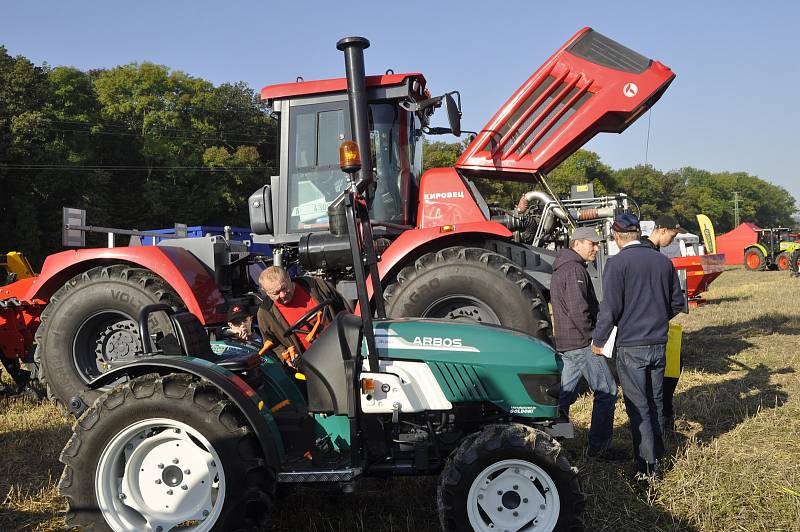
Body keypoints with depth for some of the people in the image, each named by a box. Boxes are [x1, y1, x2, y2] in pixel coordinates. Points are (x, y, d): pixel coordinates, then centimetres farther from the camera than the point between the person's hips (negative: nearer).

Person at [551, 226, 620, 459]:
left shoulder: (560, 269, 18)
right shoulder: (575, 269, -15)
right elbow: (578, 311, -23)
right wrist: (593, 337, -13)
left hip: (565, 343, 10)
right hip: (582, 343, -10)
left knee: (565, 394, 14)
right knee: (606, 392, -1)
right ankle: (598, 447, 3)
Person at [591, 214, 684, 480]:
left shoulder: (617, 263, -13)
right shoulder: (664, 261, 4)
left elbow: (610, 308, -16)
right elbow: (677, 303, 12)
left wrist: (598, 340, -3)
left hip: (630, 346, -5)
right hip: (659, 344, 6)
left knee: (638, 407, 3)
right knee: (656, 402, 18)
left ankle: (647, 466, 6)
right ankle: (657, 456, 31)